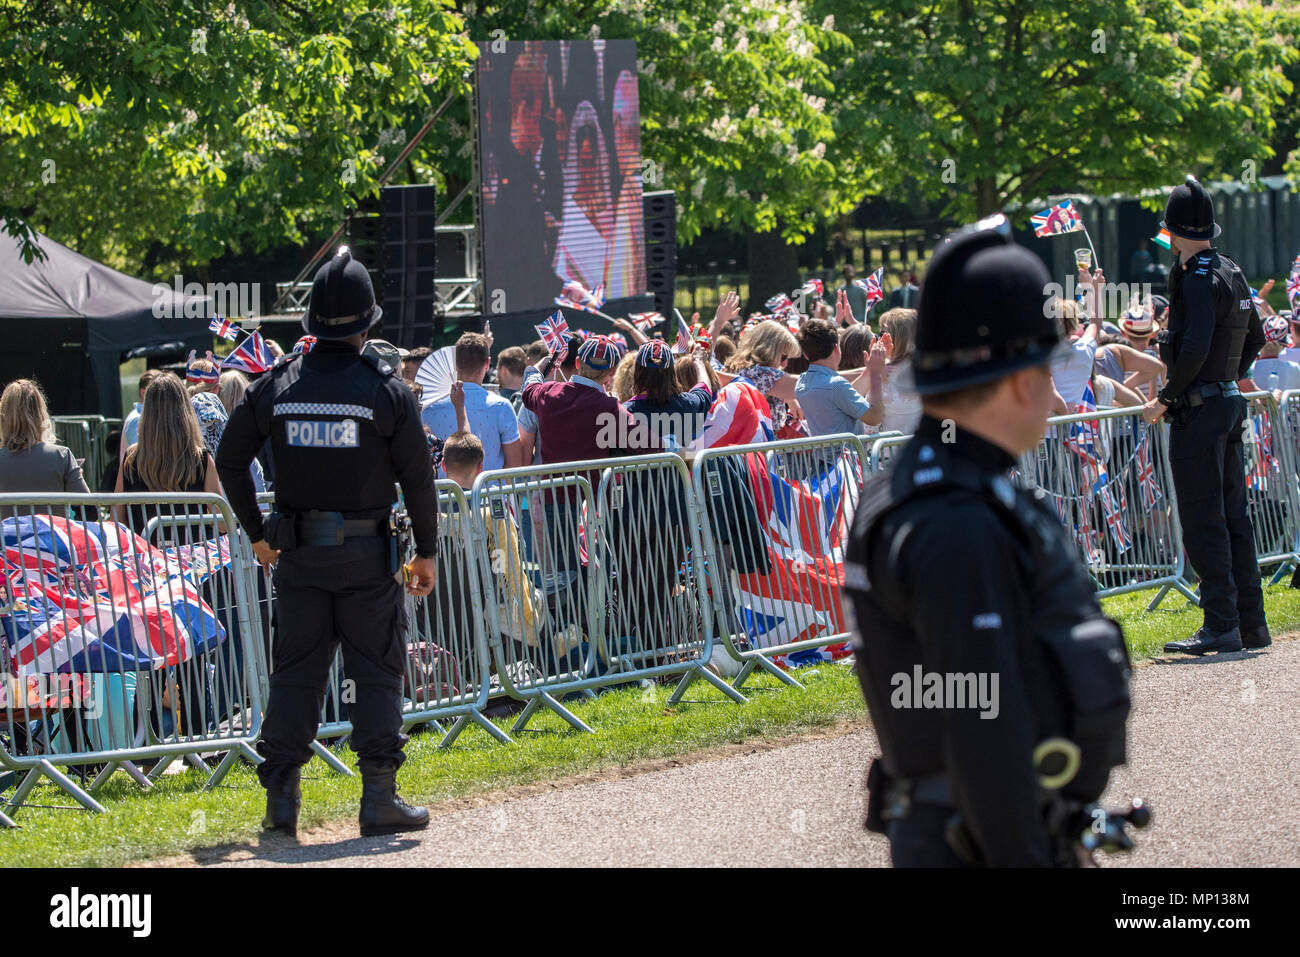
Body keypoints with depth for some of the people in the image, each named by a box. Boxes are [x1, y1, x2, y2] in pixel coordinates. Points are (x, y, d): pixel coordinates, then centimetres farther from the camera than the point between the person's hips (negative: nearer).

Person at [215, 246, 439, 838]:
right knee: (377, 673, 3)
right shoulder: (385, 389, -7)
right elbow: (417, 478, -7)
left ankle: (280, 800, 6)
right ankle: (379, 798, 0)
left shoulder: (276, 386, 1)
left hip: (297, 552, 3)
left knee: (295, 674, 7)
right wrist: (427, 551, 2)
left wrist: (258, 534, 15)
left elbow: (229, 461, 5)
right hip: (367, 555, -3)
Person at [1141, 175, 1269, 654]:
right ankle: (1251, 622, 15)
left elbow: (1194, 350, -26)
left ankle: (1221, 625, -8)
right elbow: (1254, 337, 23)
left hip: (1198, 410, -9)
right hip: (1230, 401, 9)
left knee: (1202, 523, -7)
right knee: (1233, 515, 12)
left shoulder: (1198, 278, -16)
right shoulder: (1232, 273, 12)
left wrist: (1164, 400, -16)